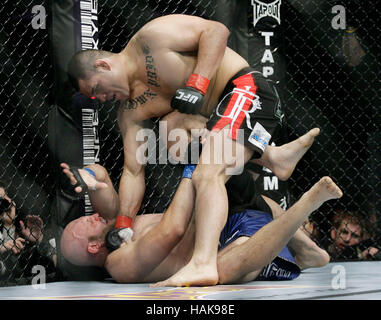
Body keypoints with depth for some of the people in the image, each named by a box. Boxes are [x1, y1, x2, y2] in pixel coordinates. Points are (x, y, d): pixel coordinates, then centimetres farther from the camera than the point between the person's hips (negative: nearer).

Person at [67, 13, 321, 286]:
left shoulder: (149, 37, -9)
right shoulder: (130, 111, 10)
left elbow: (216, 30, -15)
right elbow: (133, 171, 7)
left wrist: (197, 84, -22)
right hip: (220, 115, 10)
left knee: (208, 176, -28)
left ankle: (203, 264, -44)